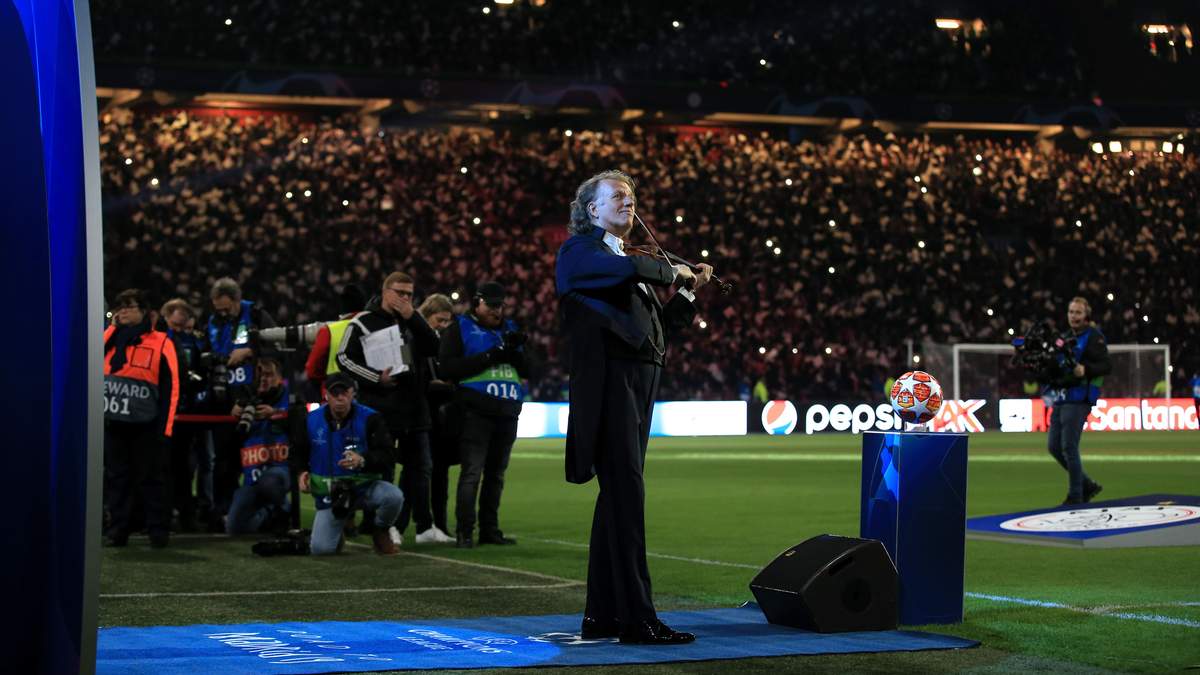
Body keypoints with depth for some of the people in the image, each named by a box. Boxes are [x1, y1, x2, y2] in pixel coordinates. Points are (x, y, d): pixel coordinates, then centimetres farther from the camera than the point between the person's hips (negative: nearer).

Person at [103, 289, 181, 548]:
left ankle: (158, 531, 6)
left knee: (151, 478, 1)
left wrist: (164, 426, -9)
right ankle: (117, 530, 12)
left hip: (145, 424, -4)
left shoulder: (161, 342, 0)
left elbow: (170, 387, -4)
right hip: (113, 421, 4)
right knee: (117, 477, 7)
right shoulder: (109, 338, 15)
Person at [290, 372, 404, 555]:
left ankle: (380, 532, 2)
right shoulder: (310, 421, -3)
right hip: (329, 493, 1)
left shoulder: (370, 419, -11)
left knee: (394, 496, -34)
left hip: (365, 486, -1)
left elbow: (388, 460, -18)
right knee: (320, 549, -18)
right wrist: (301, 472, -7)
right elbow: (298, 453, 14)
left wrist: (363, 461, -37)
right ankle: (334, 532, 23)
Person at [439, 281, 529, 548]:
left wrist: (514, 353, -5)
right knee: (472, 472, -10)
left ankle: (490, 529, 13)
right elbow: (448, 367, -10)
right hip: (476, 413, -6)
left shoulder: (508, 329, 19)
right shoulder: (460, 328, 4)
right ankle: (464, 531, -10)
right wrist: (489, 357, -15)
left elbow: (526, 371, 17)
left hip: (507, 413, 6)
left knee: (496, 473, 8)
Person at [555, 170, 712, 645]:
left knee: (617, 500, 11)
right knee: (627, 498, -13)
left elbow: (660, 329, 24)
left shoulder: (627, 258, 24)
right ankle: (637, 619, -16)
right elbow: (628, 269, -23)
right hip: (608, 381, -9)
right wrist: (674, 271, -6)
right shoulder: (579, 249, -2)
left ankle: (601, 616, 16)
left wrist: (689, 292, 12)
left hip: (637, 387, 9)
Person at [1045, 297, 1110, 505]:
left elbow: (1107, 366, -13)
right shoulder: (1065, 336, 19)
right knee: (1054, 446, 7)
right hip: (1061, 398, 9)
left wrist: (1086, 370, -28)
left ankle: (1076, 495, 2)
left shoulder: (1094, 337, -5)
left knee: (1069, 447, -8)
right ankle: (1088, 485, 19)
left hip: (1078, 399, -8)